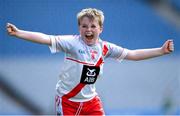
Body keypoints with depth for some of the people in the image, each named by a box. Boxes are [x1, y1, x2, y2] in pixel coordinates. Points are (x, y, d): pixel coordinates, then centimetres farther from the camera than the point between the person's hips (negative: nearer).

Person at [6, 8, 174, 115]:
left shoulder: (105, 48, -3)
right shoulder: (72, 42, -17)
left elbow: (132, 54, 3)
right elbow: (47, 39, -29)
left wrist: (161, 50, 0)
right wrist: (18, 33, -42)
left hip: (91, 101, 4)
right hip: (67, 100, -4)